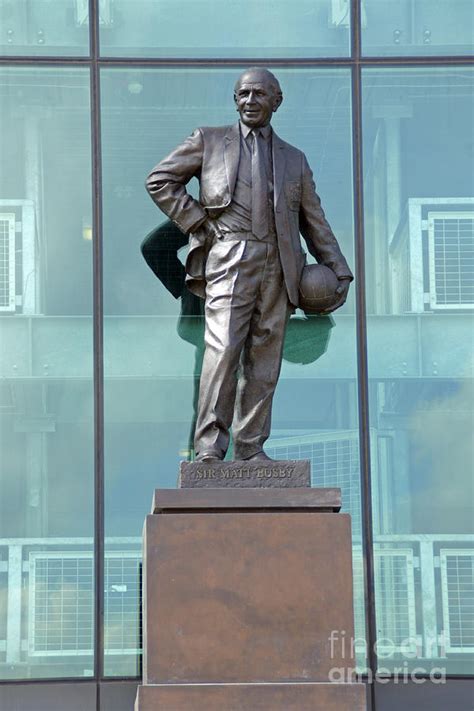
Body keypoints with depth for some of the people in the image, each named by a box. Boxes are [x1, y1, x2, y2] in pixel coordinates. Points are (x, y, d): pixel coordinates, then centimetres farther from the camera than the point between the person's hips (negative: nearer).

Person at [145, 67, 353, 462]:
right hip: (229, 261, -3)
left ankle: (251, 447, 6)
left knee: (264, 360, 2)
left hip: (277, 268, 3)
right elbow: (159, 180, 11)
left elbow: (315, 221, 21)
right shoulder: (209, 141, 13)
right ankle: (209, 445, -13)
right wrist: (197, 220, 2)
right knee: (223, 349, -16)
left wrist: (338, 271, 14)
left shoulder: (294, 159, 20)